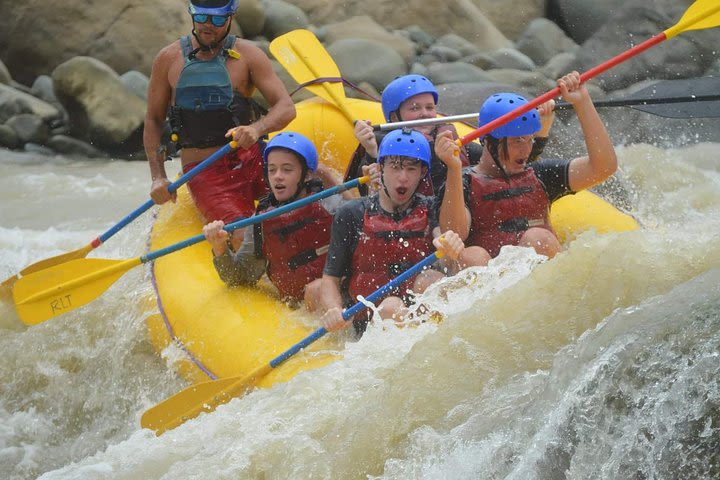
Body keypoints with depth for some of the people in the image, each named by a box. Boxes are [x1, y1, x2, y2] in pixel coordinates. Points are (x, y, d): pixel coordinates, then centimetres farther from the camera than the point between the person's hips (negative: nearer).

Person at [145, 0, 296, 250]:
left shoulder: (247, 55, 1)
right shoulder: (168, 59, 4)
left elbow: (286, 107, -7)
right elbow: (153, 120, 9)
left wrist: (257, 129, -29)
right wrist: (158, 177, -3)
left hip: (251, 158, 2)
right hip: (204, 172, -2)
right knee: (245, 241, -25)